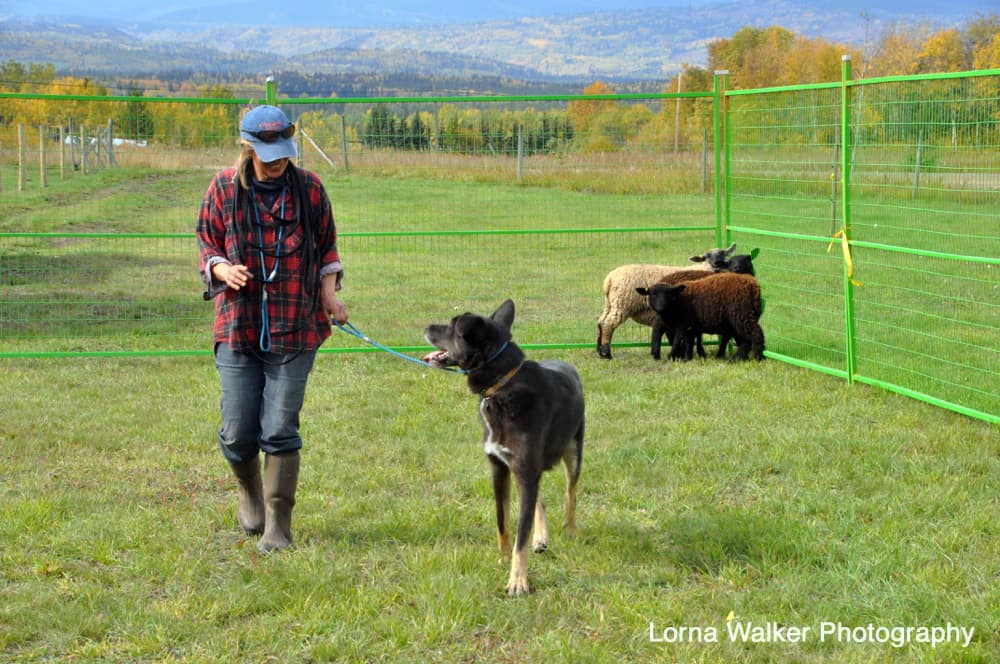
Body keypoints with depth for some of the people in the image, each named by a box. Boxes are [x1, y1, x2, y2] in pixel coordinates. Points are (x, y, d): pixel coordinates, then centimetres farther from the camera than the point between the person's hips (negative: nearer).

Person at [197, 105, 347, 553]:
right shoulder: (224, 189, 1)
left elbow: (327, 247, 15)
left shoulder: (308, 189, 3)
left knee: (280, 431, -4)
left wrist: (329, 292, 1)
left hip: (295, 330, 0)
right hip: (238, 327, 1)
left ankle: (278, 527, 7)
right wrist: (224, 269, -12)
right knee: (238, 432, 1)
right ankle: (249, 491, 33)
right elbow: (206, 245, 10)